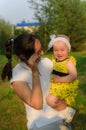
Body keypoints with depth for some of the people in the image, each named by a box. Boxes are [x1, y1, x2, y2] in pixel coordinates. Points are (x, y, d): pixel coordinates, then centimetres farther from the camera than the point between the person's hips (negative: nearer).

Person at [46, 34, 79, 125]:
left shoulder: (68, 62, -18)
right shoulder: (54, 60, 4)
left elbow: (73, 76, -29)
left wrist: (60, 79, -29)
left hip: (65, 88, -9)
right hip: (55, 87, 9)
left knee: (50, 100, -20)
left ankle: (68, 110, 0)